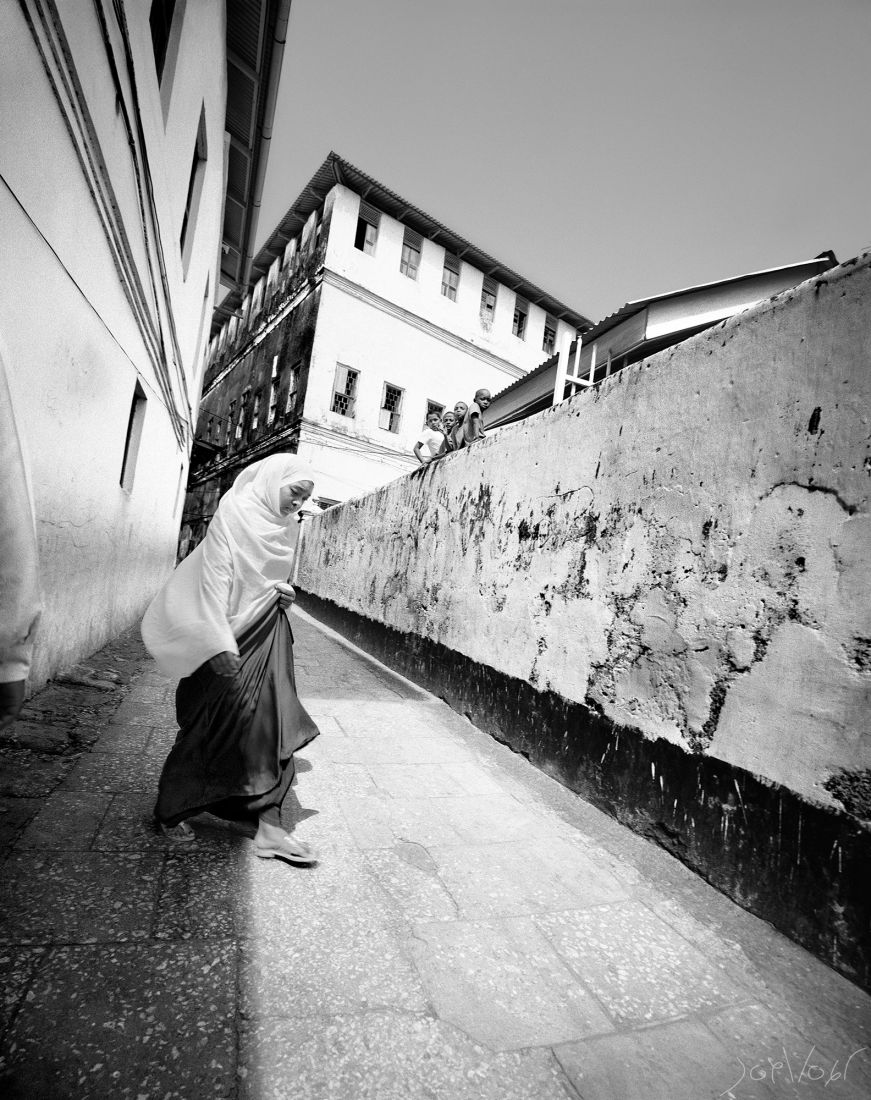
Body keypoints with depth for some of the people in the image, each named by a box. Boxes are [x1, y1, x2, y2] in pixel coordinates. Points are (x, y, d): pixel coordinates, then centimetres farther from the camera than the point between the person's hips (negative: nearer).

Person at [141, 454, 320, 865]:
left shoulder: (280, 528, 10)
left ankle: (269, 826, 7)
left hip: (268, 635, 7)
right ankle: (170, 811, 26)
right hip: (229, 636, -6)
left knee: (271, 724, 2)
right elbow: (214, 580, -17)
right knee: (211, 723, 3)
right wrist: (220, 645, -23)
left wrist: (281, 594, 0)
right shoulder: (233, 515, -12)